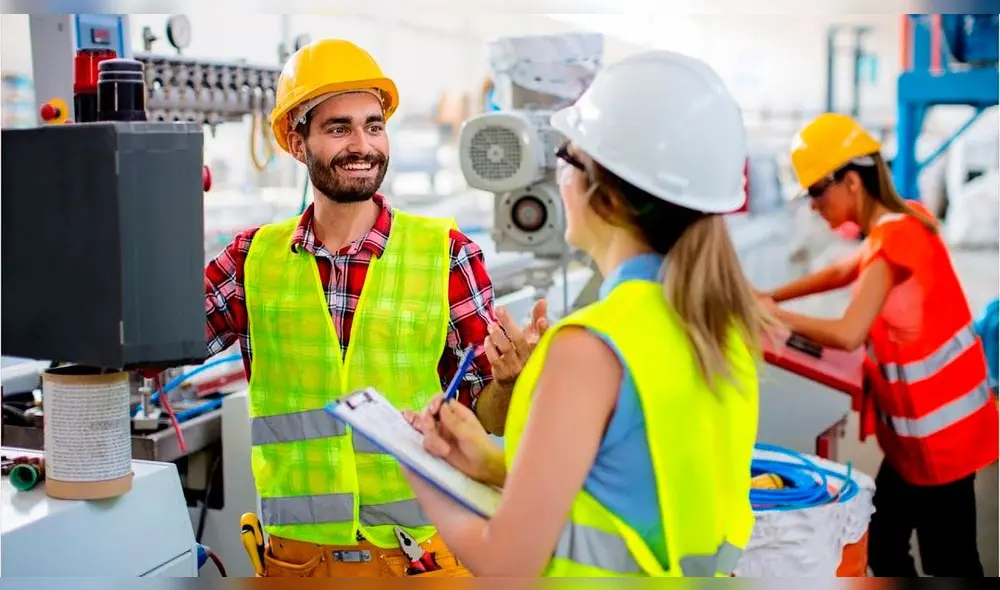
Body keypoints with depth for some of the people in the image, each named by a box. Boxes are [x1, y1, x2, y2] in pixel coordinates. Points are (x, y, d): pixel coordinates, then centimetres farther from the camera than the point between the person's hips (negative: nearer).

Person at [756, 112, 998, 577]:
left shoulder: (892, 240, -23)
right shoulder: (903, 223, 5)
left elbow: (848, 335, -32)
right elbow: (844, 272, 21)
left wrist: (775, 316, -18)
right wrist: (771, 295, 13)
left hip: (938, 430, -9)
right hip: (923, 426, 10)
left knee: (948, 563, 2)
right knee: (883, 547, 19)